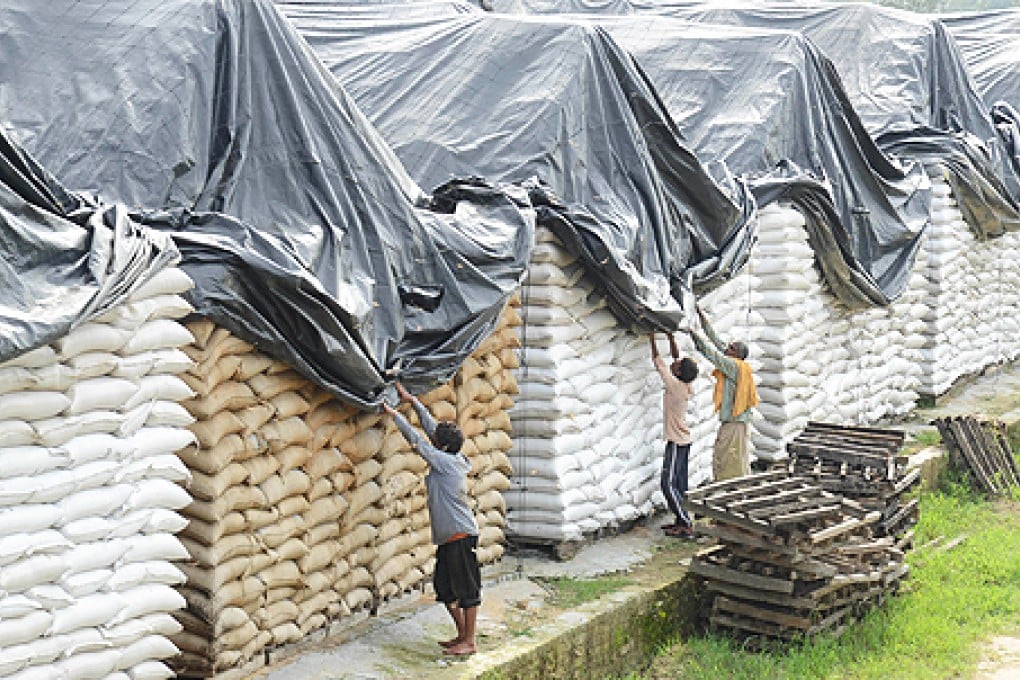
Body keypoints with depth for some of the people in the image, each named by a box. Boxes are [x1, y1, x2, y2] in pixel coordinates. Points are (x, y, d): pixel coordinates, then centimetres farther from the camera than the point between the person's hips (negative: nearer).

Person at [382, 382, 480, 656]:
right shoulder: (452, 459, 7)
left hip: (461, 535, -10)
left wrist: (394, 414, -5)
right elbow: (431, 427, 16)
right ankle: (462, 634, 25)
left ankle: (469, 641, 4)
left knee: (467, 589, -2)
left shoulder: (445, 461, -16)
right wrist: (413, 402, 18)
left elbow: (417, 440, -12)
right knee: (445, 589, 16)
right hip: (448, 537, 10)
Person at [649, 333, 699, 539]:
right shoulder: (685, 385, 1)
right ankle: (681, 521, 17)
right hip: (683, 440, 9)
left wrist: (652, 340, -5)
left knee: (669, 483, -8)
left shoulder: (675, 385, -20)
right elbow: (676, 357, 14)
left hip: (676, 442, -9)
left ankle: (686, 525, -10)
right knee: (679, 483, 13)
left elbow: (658, 361, -13)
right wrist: (671, 338, 11)